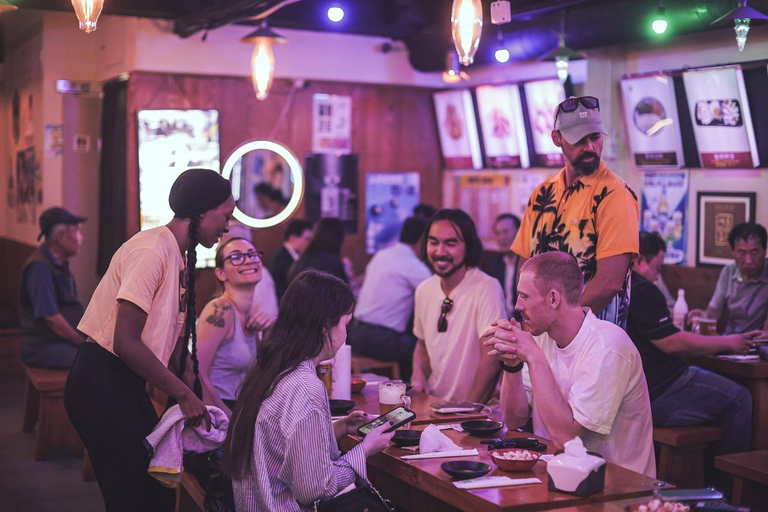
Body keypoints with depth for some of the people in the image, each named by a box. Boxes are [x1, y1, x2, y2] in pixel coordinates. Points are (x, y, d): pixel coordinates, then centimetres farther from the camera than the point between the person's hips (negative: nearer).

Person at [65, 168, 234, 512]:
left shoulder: (177, 255, 11)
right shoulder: (151, 251, -19)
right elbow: (126, 342, -23)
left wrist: (189, 396, 6)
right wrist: (184, 394, -18)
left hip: (126, 383, 9)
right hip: (102, 385, -9)